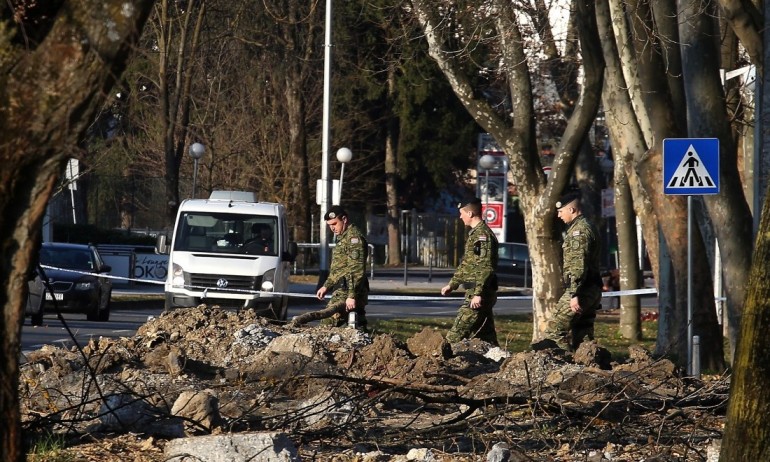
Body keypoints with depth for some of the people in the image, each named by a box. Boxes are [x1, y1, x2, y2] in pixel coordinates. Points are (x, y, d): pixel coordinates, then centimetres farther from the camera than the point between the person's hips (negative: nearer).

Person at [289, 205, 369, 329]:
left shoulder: (354, 237, -11)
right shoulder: (343, 238, 23)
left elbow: (356, 270, -19)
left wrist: (352, 295, -24)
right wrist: (326, 286, 26)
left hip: (345, 294, -10)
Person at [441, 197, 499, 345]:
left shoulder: (482, 235, -14)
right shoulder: (475, 233, 18)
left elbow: (486, 268, -22)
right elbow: (465, 265, 29)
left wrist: (478, 294, -25)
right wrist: (452, 285, 31)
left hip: (478, 295, -10)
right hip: (481, 293, 10)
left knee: (456, 334, -11)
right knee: (486, 334, 10)